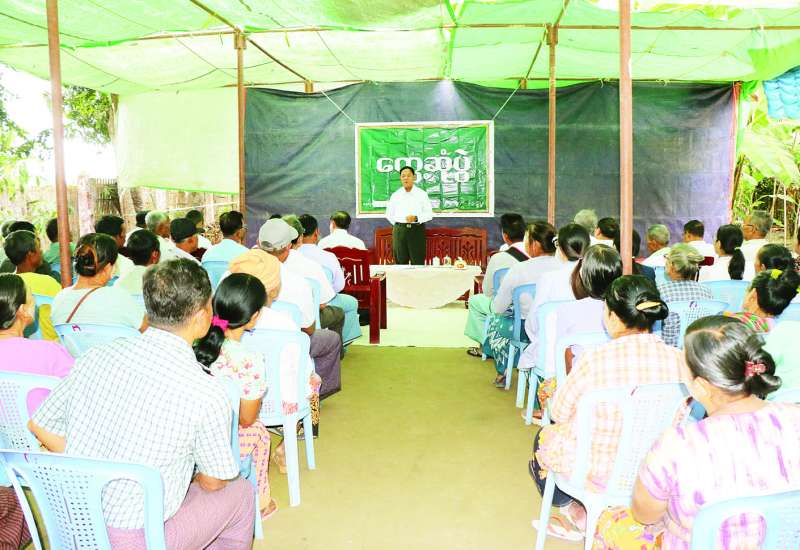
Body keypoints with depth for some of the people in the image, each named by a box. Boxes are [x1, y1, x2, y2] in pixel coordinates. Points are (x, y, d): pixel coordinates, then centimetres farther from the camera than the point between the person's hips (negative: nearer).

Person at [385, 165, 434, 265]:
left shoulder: (422, 194, 3)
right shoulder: (395, 195, 9)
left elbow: (429, 214, 0)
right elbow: (389, 214, 18)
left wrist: (416, 218, -16)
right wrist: (399, 225, 11)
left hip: (417, 230, -2)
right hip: (399, 231, 2)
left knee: (418, 262, -3)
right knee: (400, 261, 3)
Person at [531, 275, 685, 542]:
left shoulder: (594, 359, -26)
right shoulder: (680, 360, -15)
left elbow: (559, 414, -10)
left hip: (597, 474, -4)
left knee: (544, 436, 28)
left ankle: (575, 514, 39)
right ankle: (582, 517, 34)